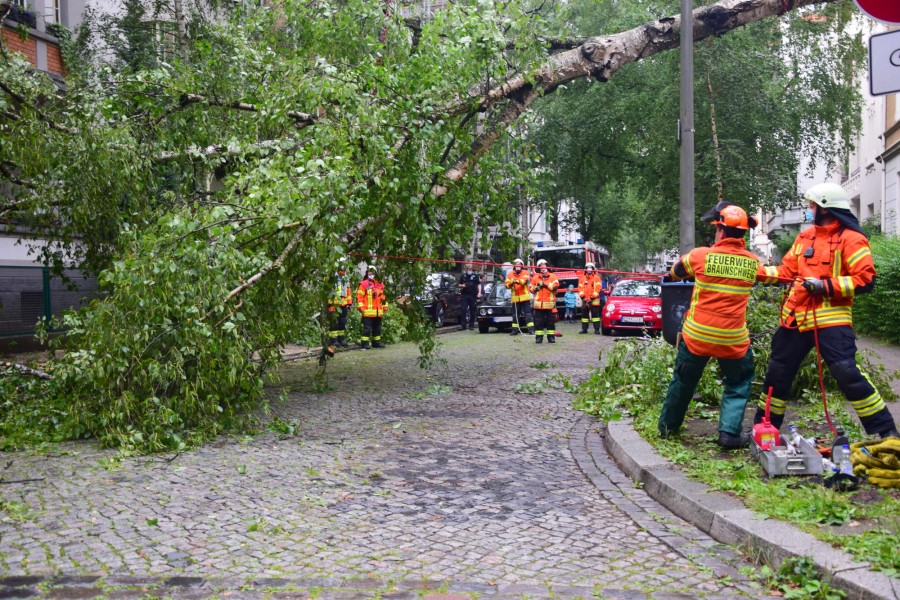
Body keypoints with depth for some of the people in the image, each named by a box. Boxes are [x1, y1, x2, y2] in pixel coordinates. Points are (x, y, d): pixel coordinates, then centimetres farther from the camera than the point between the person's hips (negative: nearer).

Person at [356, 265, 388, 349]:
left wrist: (385, 306, 18)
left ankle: (376, 342, 23)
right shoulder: (363, 284, -4)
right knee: (367, 328, -8)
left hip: (378, 312, 6)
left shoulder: (380, 285, 15)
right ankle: (364, 343, -5)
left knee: (377, 328, 14)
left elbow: (383, 297, 22)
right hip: (368, 312, -6)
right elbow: (359, 296, -9)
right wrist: (360, 306, -15)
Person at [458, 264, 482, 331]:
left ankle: (471, 325, 11)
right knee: (463, 310, -7)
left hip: (473, 295, -1)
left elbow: (479, 284, 4)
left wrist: (479, 292, -8)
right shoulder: (463, 276, 13)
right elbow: (459, 284, 19)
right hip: (464, 295, 1)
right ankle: (462, 325, -4)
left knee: (473, 311, 2)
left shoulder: (475, 275, 6)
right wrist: (462, 285, -4)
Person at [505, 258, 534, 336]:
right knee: (515, 314, 8)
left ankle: (531, 329, -5)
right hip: (515, 298, 3)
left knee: (527, 313, -3)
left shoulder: (525, 273, 3)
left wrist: (518, 281, -36)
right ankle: (515, 330, 14)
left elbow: (526, 281, -18)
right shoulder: (510, 274, 8)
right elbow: (507, 285, -1)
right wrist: (511, 283, -24)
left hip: (525, 297, -3)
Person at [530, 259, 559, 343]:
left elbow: (555, 286, -9)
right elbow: (531, 289, 11)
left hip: (550, 303, -1)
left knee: (551, 321, 3)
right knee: (538, 322, 0)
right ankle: (538, 337, 5)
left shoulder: (553, 277, 6)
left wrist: (545, 284, -16)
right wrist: (536, 287, -9)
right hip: (539, 304, 1)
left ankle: (551, 337, 9)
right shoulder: (535, 278, 11)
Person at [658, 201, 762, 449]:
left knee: (683, 380, 19)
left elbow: (675, 272, 9)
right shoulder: (752, 262, -3)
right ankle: (729, 433, 5)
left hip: (697, 335, 0)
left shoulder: (700, 255, -9)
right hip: (734, 340, 0)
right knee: (739, 384, 19)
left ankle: (667, 426, 31)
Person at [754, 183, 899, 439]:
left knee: (847, 374, -15)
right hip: (797, 317, 7)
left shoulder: (851, 239, -9)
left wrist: (825, 285, -19)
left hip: (831, 318, -7)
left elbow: (865, 280, -14)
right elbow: (787, 271, 14)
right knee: (778, 371, 13)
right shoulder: (805, 236, 12)